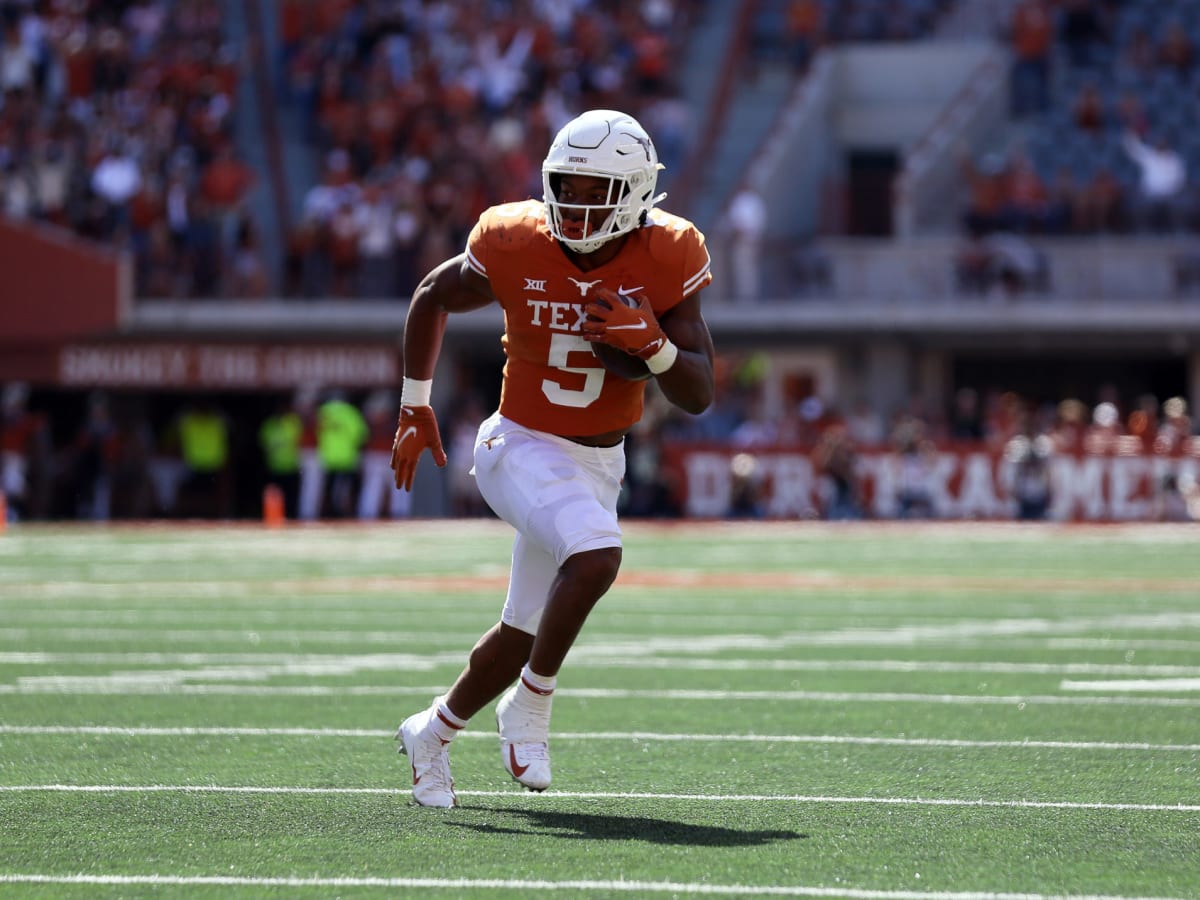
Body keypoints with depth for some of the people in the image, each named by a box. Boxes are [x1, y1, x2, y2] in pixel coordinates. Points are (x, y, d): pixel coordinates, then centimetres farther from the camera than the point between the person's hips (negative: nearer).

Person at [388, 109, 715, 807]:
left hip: (599, 462, 4)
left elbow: (699, 396, -10)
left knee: (526, 634, 12)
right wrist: (415, 408, 6)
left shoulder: (664, 258, -12)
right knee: (597, 555, -32)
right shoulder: (516, 246, -15)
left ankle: (432, 735, 36)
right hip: (522, 448, -4)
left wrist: (652, 343, -29)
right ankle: (531, 705, -13)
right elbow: (434, 298, 6)